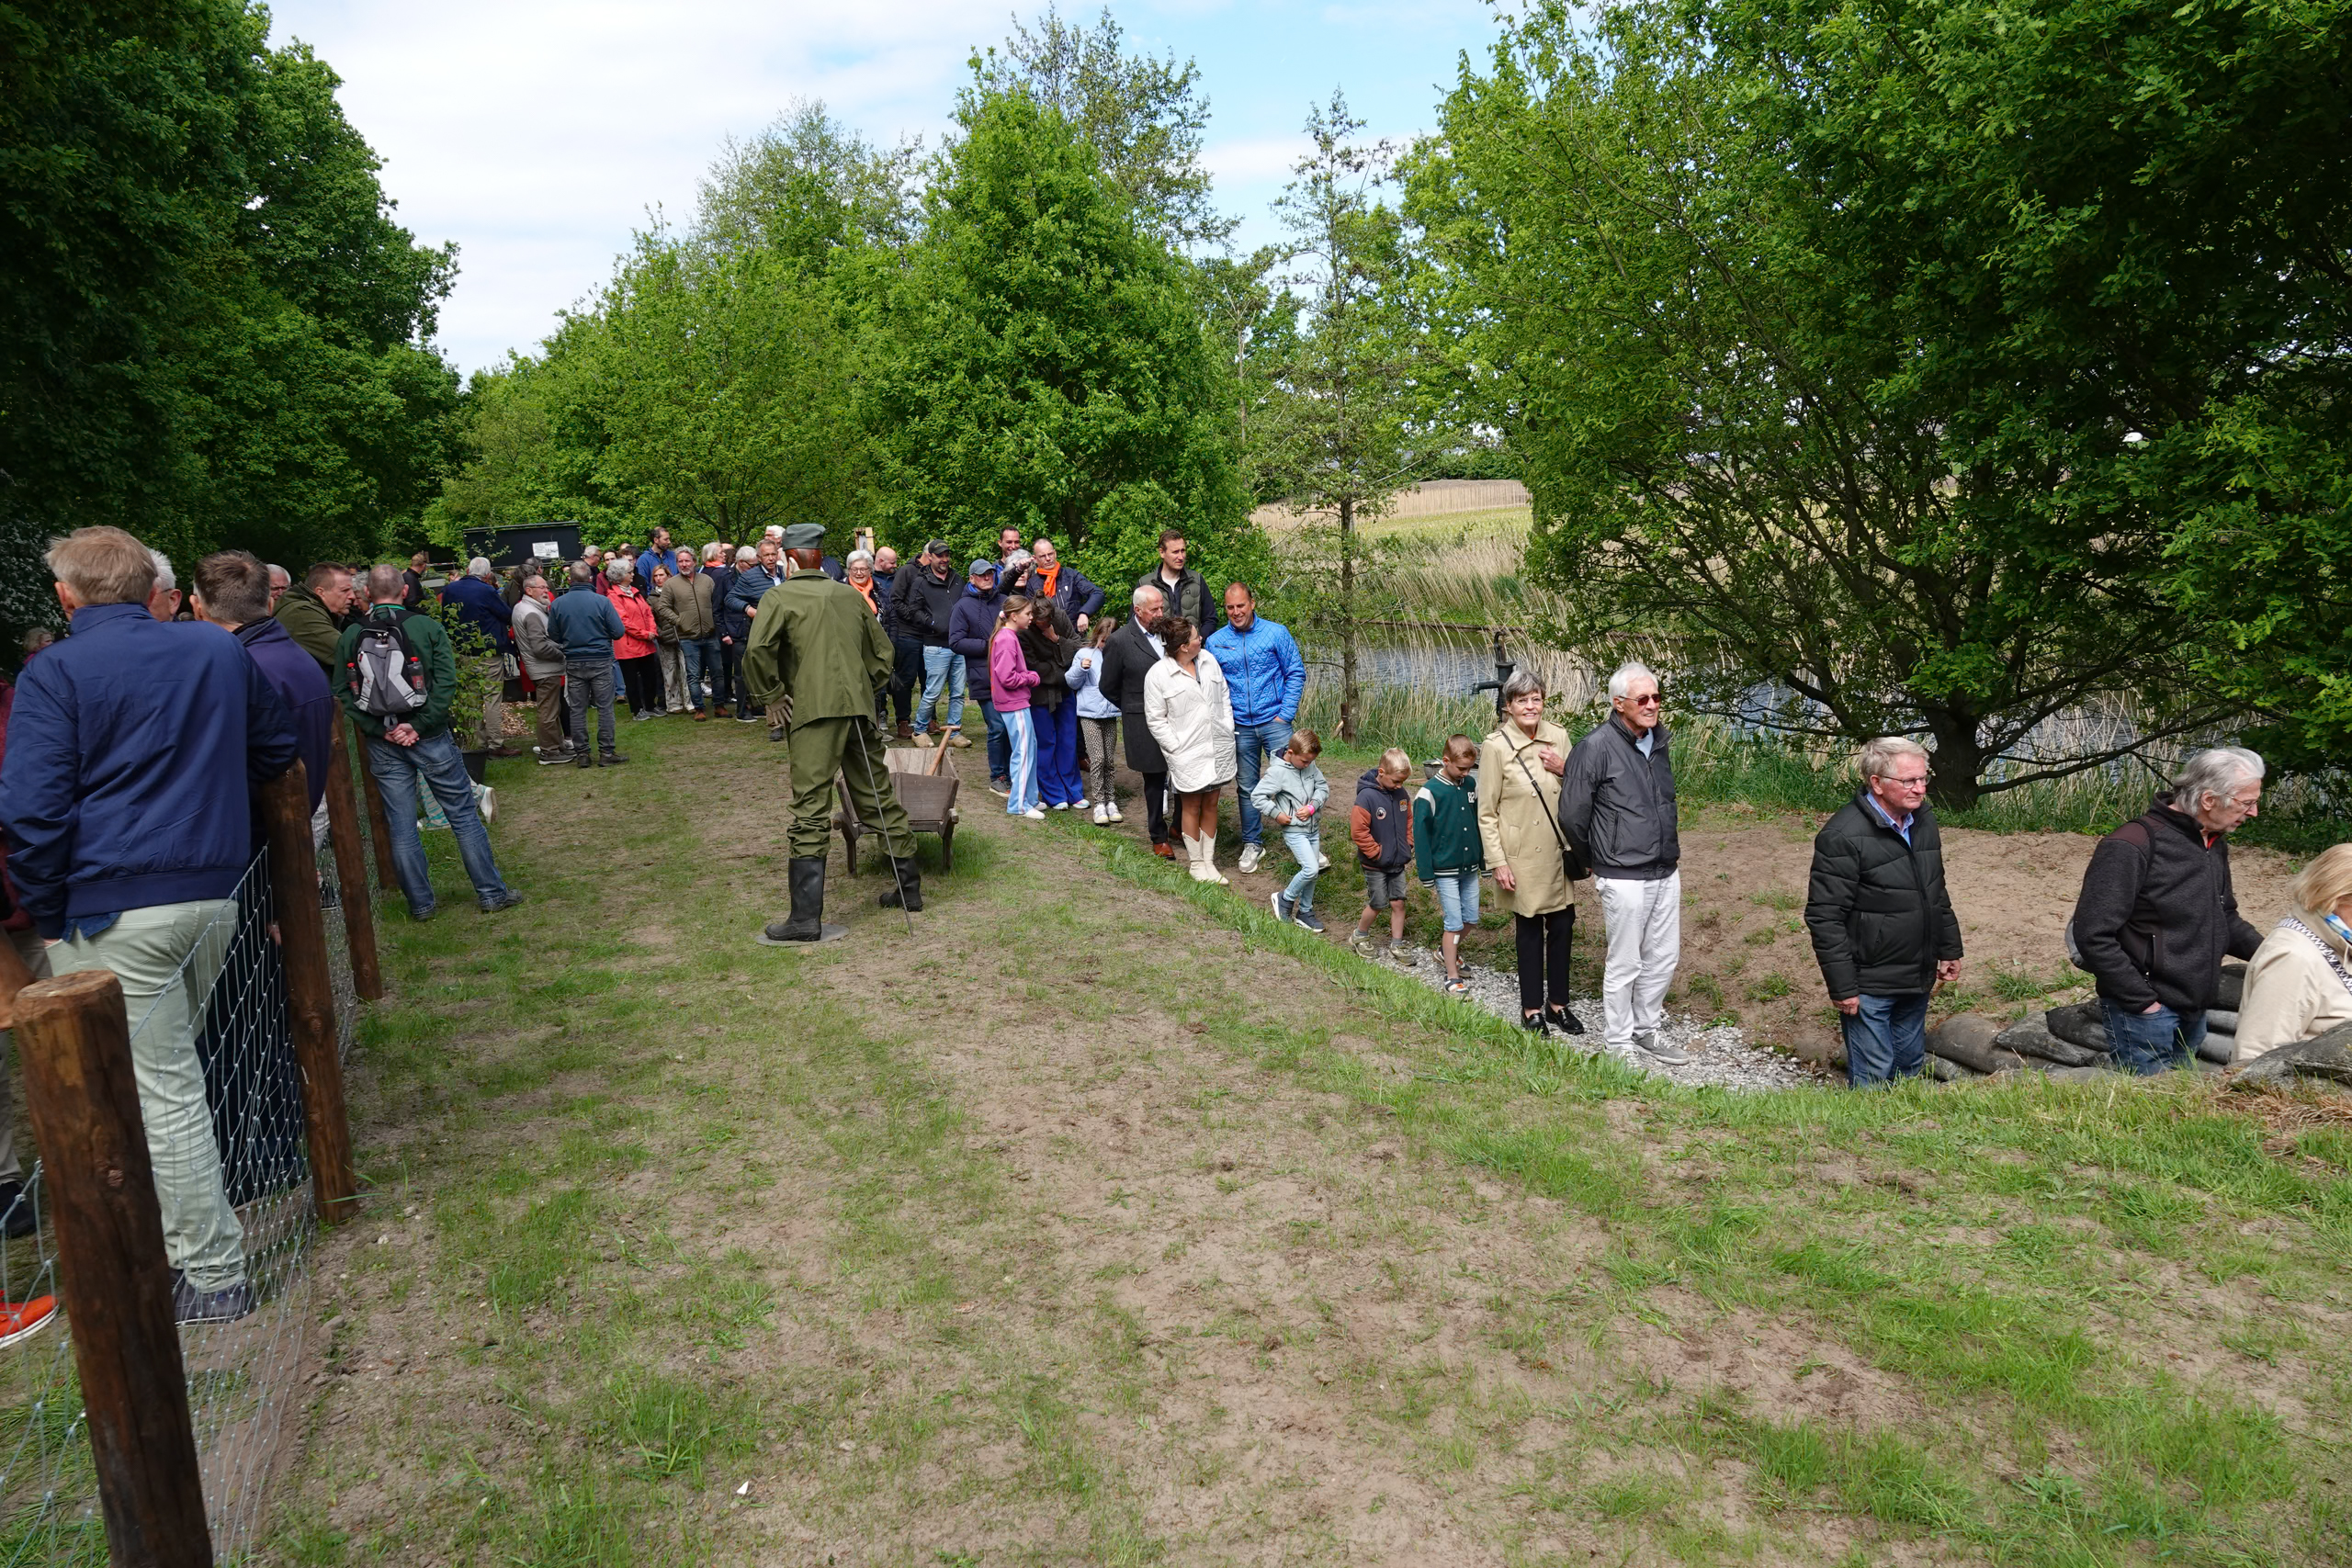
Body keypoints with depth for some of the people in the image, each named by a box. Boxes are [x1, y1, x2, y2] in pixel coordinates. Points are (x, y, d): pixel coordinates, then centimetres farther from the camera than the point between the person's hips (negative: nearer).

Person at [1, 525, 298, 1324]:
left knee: (162, 1088, 1)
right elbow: (276, 748, 21)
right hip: (215, 892, 6)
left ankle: (213, 1276, 8)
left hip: (112, 907, -5)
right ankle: (186, 1230, 30)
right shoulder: (220, 650, 9)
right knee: (174, 1069, 20)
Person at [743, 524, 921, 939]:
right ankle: (908, 886, 27)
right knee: (879, 798, 17)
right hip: (861, 709, 6)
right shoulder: (851, 595, 16)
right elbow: (882, 653, 19)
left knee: (810, 811, -5)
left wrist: (773, 694, -3)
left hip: (816, 712, -6)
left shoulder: (779, 597, -1)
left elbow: (757, 651, -16)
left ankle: (806, 916, -7)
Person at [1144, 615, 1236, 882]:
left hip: (1219, 748, 5)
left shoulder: (1209, 659, 4)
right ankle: (1196, 864, 21)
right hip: (1187, 754, -5)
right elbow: (1155, 719, -7)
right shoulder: (1158, 675, -12)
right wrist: (1177, 749, -11)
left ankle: (1209, 861, 23)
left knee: (1211, 804, 12)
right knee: (1191, 807, 7)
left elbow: (1224, 697, 13)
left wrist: (1228, 731, 6)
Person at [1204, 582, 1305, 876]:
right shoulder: (1215, 641, 4)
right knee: (1247, 787, 11)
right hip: (1239, 727, 2)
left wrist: (1286, 714, -7)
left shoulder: (1276, 633, -3)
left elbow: (1296, 673, -1)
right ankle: (1252, 844, 25)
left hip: (1274, 721, -2)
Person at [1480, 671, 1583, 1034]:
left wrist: (1564, 769, -11)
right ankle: (1532, 1008, 22)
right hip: (1521, 854, -4)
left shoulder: (1559, 737, 0)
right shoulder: (1495, 746, -12)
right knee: (1529, 928, 8)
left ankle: (1558, 1003, 26)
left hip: (1558, 851, 4)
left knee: (1562, 925, 10)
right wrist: (1497, 862, -12)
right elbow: (1486, 813, -8)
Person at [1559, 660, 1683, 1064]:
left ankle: (1647, 1029, 32)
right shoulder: (1596, 747, -15)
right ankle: (1619, 1042, 19)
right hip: (1624, 878, -7)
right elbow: (1572, 816, -10)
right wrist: (1597, 863, 3)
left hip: (1667, 874, 7)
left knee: (1664, 958, 15)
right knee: (1625, 964, 4)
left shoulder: (1658, 740, 7)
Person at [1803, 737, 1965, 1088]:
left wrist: (1949, 949, 20)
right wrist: (1842, 987, -19)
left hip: (1917, 979, 8)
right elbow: (1824, 917, -20)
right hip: (1869, 986, -8)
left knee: (1911, 1065, 19)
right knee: (1874, 1076, -2)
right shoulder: (1843, 836, -21)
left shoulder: (1923, 821, 6)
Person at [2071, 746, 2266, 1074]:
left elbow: (2226, 921, 25)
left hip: (2194, 1016, 9)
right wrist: (2143, 1001, -20)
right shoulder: (2131, 847, -19)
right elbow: (2093, 935, -23)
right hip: (2145, 1015, -9)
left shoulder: (2216, 845, 12)